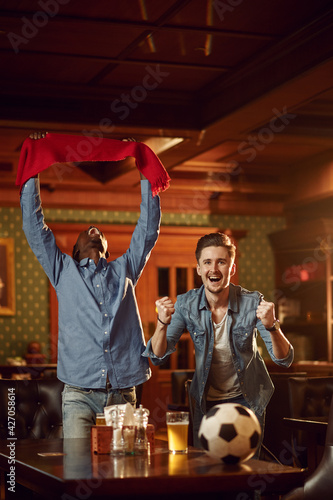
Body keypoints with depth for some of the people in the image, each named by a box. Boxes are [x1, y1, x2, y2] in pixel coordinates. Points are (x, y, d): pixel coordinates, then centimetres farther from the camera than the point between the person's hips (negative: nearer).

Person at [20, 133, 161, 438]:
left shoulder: (124, 270, 20)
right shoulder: (64, 271, 17)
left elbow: (149, 229, 18)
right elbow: (34, 226, 12)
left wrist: (145, 174, 17)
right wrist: (33, 170, 11)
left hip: (123, 393, 2)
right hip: (80, 394, -1)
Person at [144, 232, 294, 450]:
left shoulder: (253, 303, -19)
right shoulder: (186, 305, -13)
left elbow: (285, 360, -20)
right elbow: (158, 357, -14)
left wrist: (271, 326, -40)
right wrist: (163, 324, -33)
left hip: (246, 399, -1)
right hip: (206, 402, 1)